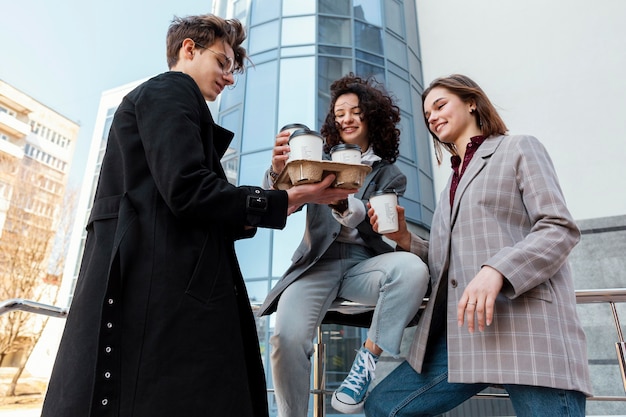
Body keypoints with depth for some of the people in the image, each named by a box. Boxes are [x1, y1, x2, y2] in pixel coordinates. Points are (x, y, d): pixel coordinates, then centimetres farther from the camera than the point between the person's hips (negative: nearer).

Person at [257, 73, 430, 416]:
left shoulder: (389, 174, 13)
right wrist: (278, 170, -23)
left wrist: (343, 204, -26)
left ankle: (370, 356, -13)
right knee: (286, 337, -26)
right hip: (318, 262, 0)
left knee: (413, 268, -32)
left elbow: (380, 230, -4)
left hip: (363, 263, 1)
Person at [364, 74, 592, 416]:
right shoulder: (455, 179, 25)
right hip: (463, 328, 6)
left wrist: (496, 271, -22)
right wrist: (406, 240, 3)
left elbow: (560, 229, -6)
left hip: (527, 325, -6)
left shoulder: (518, 149, 8)